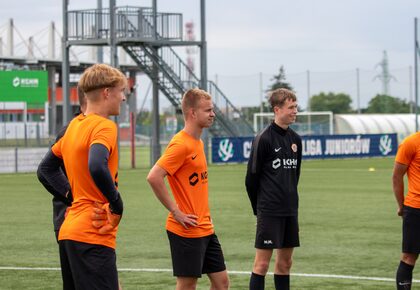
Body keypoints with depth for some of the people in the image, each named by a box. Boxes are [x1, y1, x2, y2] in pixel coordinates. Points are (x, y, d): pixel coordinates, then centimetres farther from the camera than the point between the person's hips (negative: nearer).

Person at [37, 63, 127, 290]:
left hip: (68, 232, 9)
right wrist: (117, 204, -16)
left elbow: (46, 169, 24)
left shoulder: (74, 126, 16)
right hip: (93, 236, -9)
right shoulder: (104, 126, -11)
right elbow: (97, 168, -29)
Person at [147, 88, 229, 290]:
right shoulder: (181, 144, -16)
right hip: (186, 230, -9)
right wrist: (176, 212, -19)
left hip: (205, 228, 9)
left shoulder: (198, 143, 13)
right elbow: (154, 177, -25)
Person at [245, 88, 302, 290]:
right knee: (262, 263, -5)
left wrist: (289, 199, 16)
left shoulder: (295, 139, 10)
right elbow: (251, 178, -7)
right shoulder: (263, 139, -11)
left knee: (285, 262, 11)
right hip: (269, 212, -7)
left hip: (290, 211, 7)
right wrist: (259, 209, 1)